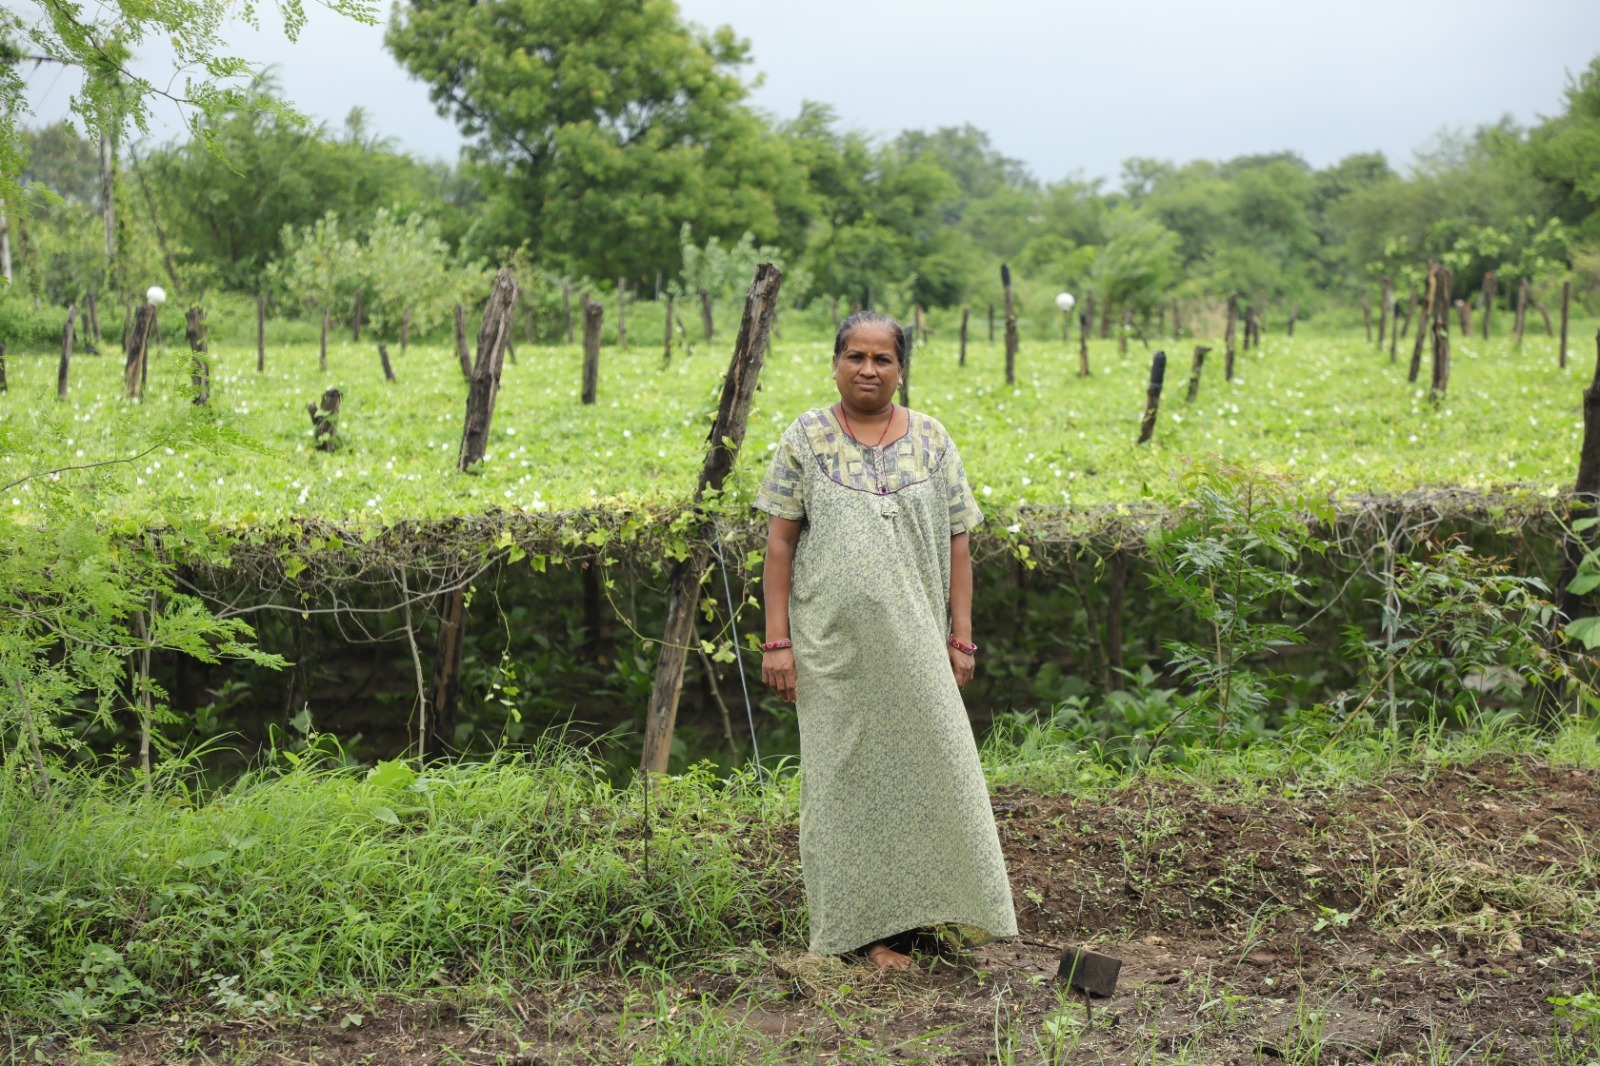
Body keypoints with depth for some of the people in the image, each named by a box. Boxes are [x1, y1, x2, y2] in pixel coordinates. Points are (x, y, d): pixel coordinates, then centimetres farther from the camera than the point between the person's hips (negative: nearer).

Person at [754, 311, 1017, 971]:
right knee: (846, 772, 4)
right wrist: (777, 640, -7)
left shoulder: (931, 441, 6)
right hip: (833, 643, -1)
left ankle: (924, 902, 20)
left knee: (930, 761, 2)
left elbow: (956, 544, 7)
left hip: (914, 643, 2)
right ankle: (865, 924, 15)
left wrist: (960, 638, 1)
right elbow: (779, 542, -1)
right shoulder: (806, 438, 2)